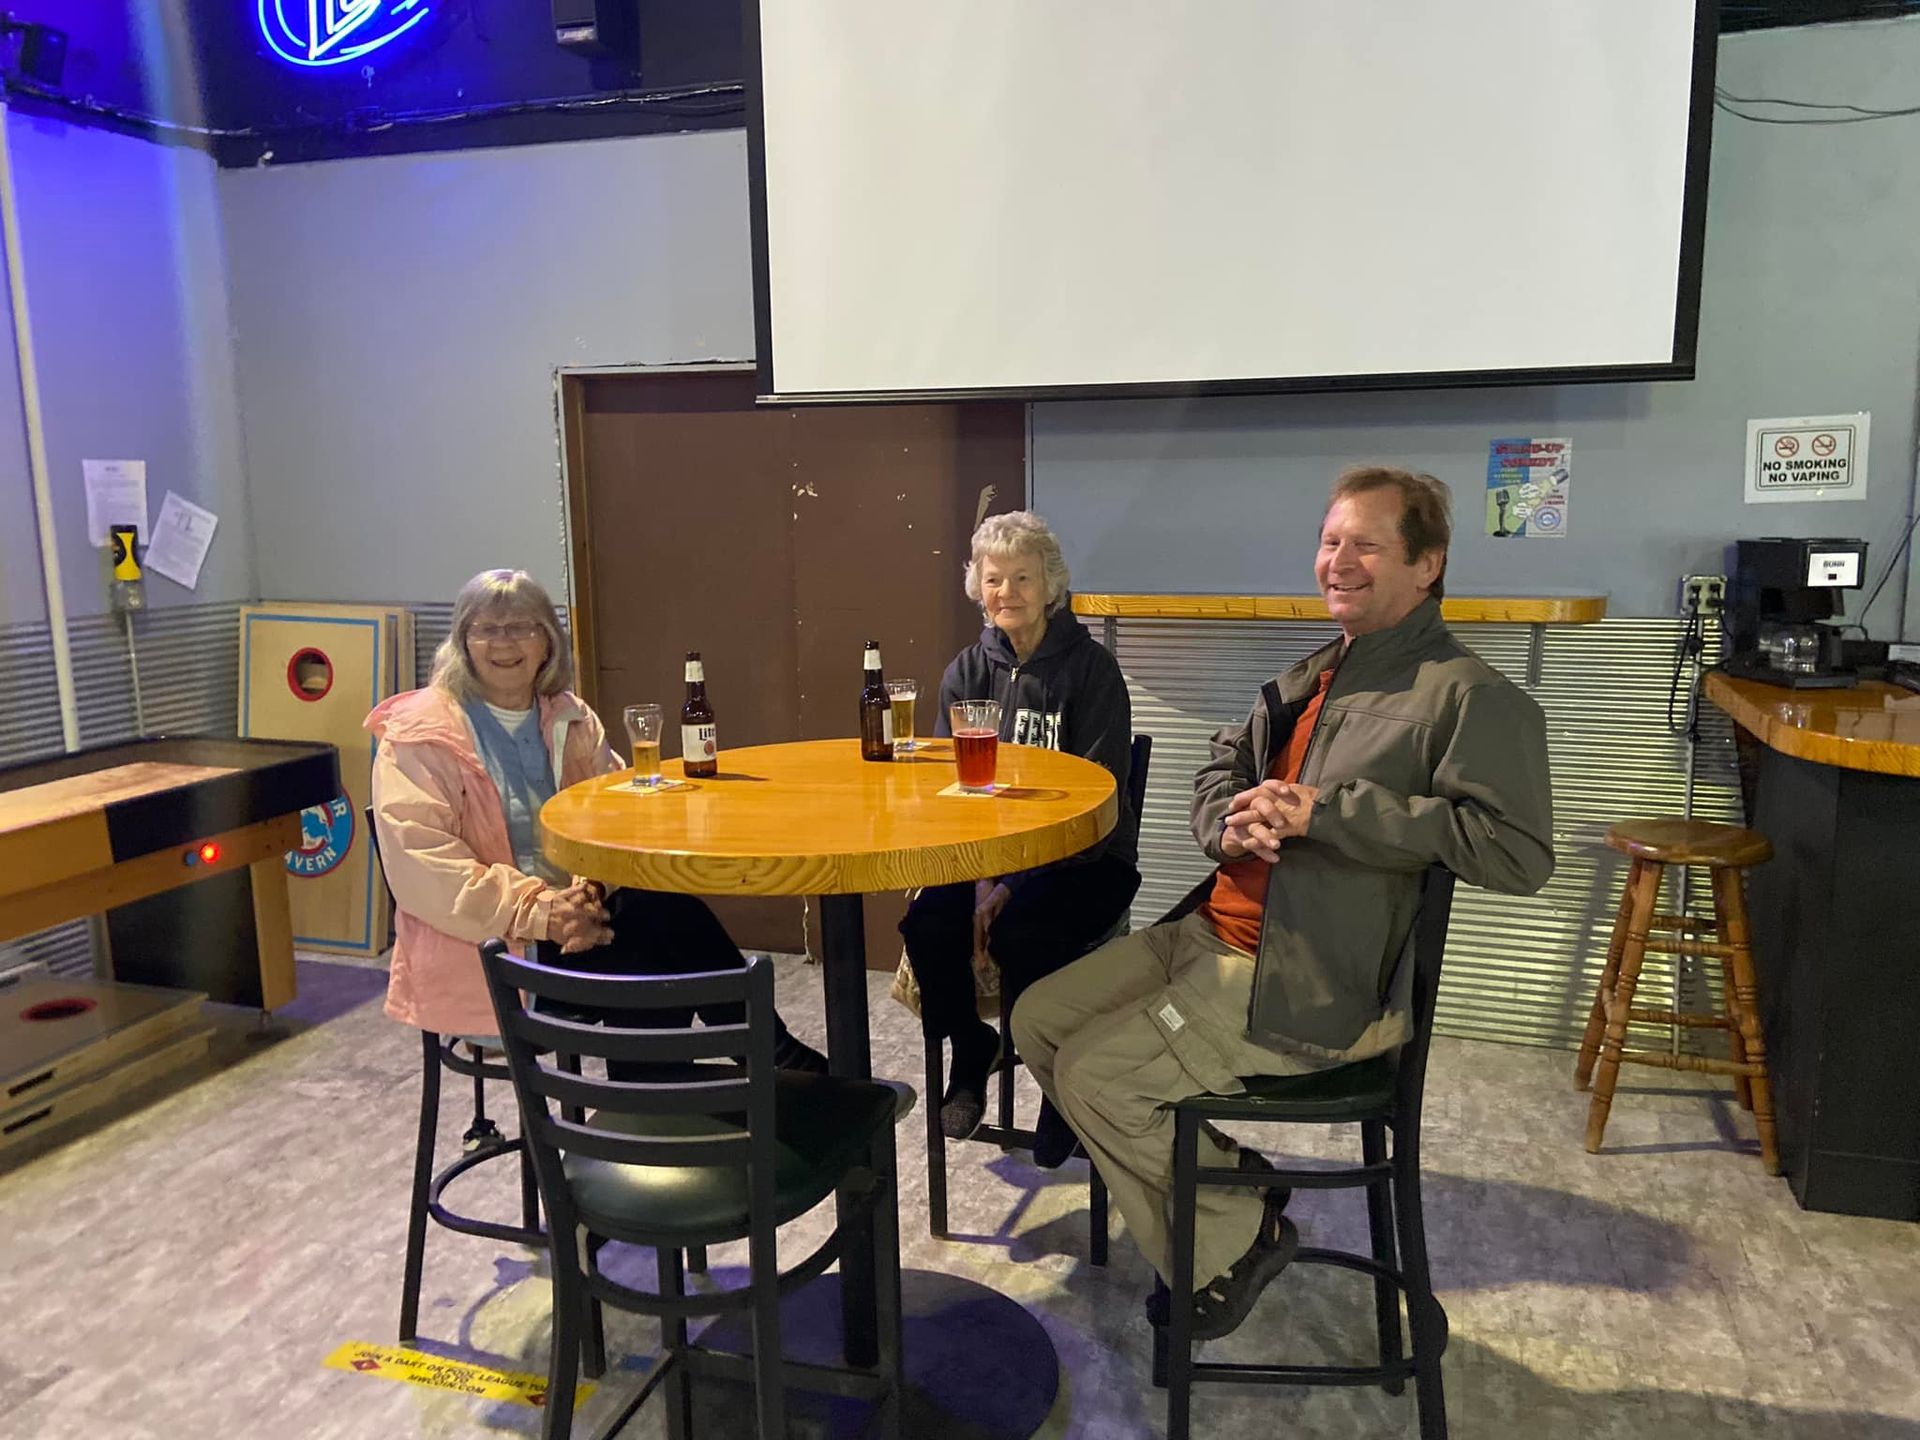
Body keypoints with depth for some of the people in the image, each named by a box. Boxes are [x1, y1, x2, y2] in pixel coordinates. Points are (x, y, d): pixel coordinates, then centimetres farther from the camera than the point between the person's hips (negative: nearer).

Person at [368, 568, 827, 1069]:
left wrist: (590, 888, -14)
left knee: (668, 907, -26)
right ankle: (777, 1056, -9)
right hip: (481, 945, -5)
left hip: (572, 915, 5)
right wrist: (535, 910, -23)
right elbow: (419, 863, -16)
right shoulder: (418, 735, -7)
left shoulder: (571, 719, 10)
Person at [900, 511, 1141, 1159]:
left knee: (1020, 936, -31)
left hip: (1085, 861, -4)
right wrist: (980, 873, -15)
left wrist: (1015, 883, -23)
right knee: (927, 925, -23)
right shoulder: (968, 672, 6)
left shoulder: (1091, 668, -9)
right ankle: (971, 1052, 6)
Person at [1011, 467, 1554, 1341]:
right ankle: (1214, 1175, 17)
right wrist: (1229, 826, -3)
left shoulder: (1471, 696, -12)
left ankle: (1235, 1235, 10)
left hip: (1315, 983, -9)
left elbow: (1518, 852, -23)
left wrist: (1326, 811, -22)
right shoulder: (1311, 678, 16)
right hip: (1215, 931, 9)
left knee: (1093, 1075, -14)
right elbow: (1222, 767, 23)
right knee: (1038, 1021, 6)